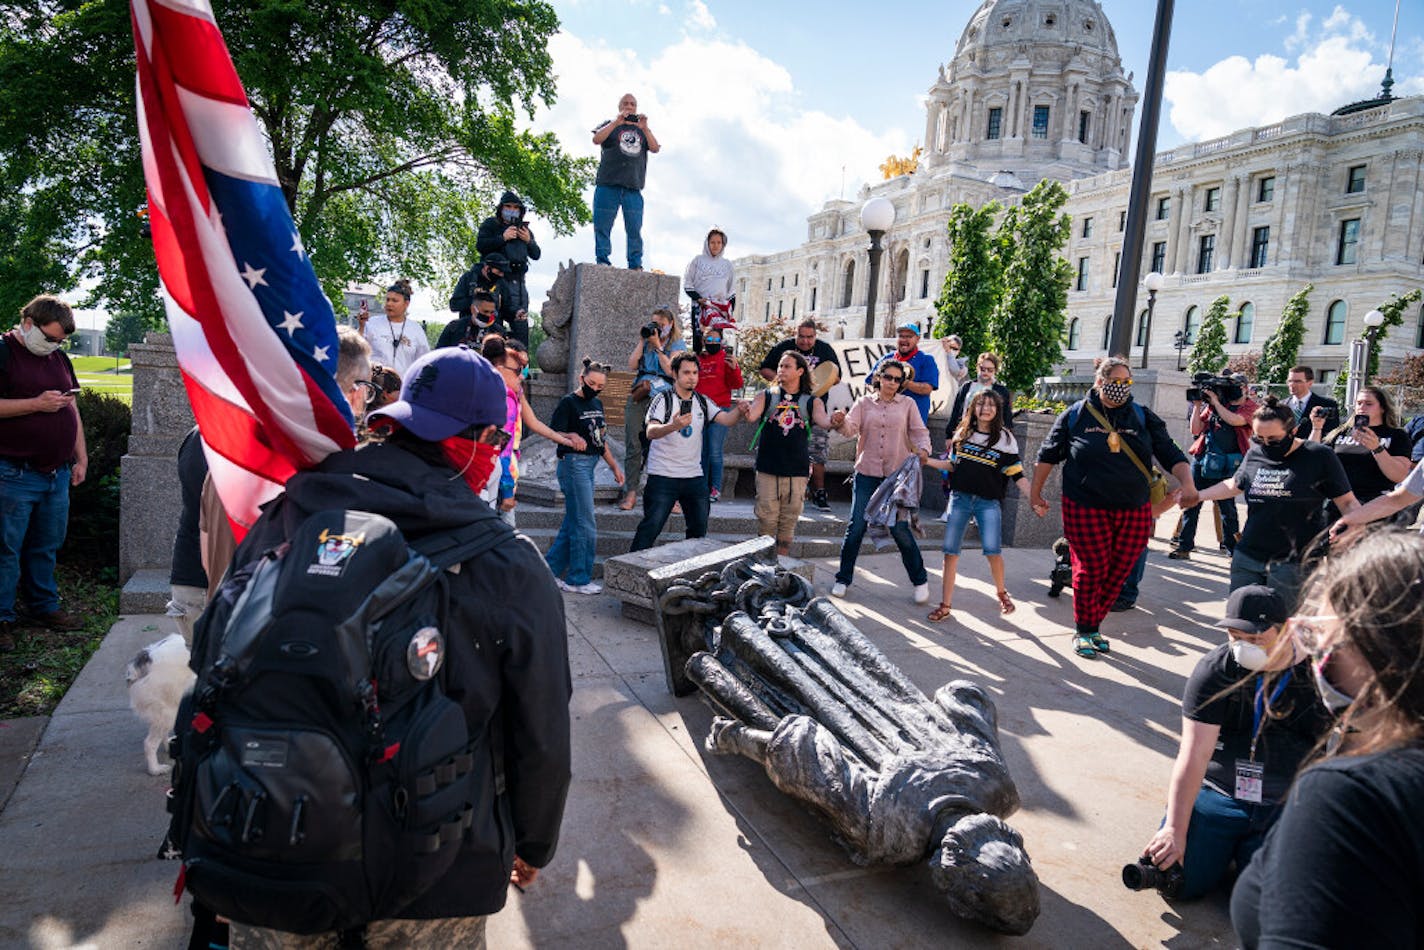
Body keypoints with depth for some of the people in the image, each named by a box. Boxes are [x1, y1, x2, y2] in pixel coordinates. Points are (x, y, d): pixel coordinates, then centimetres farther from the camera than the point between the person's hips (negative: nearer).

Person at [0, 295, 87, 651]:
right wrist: (37, 403, -16)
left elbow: (72, 411, 21)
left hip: (58, 473, 7)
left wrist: (81, 458, 17)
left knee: (46, 546, 14)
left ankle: (43, 606, 25)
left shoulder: (59, 358, 16)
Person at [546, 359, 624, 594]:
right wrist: (573, 437, -34)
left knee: (571, 523, 11)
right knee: (586, 525, -6)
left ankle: (549, 570, 20)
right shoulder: (568, 403, -9)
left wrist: (615, 467, 21)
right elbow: (554, 433, -15)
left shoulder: (597, 404, 15)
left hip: (589, 467, 8)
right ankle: (578, 580, 4)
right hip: (573, 464, -8)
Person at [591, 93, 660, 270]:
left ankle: (636, 265, -4)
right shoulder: (610, 124, 18)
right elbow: (596, 139, -1)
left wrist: (644, 128, -6)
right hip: (608, 184, -1)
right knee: (602, 225, -6)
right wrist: (616, 122, -9)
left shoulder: (642, 129, 24)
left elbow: (656, 148, 8)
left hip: (633, 186, 2)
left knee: (635, 228, -5)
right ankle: (602, 262, -3)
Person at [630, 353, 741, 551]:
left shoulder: (702, 403, 10)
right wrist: (674, 426, -43)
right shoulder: (663, 399, -7)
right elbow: (651, 432, -22)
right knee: (651, 526, -8)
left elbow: (726, 419, -2)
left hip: (694, 476, 6)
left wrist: (739, 410, -24)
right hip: (663, 476, -5)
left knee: (699, 529, 10)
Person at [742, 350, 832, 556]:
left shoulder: (811, 402, 7)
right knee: (766, 522, -1)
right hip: (768, 471, -1)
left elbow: (822, 421, -9)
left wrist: (833, 421, -32)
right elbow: (752, 413, -11)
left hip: (797, 473, 1)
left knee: (789, 523, 8)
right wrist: (746, 411, -35)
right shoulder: (766, 396, 6)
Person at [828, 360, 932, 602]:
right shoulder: (865, 403, 6)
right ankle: (843, 578, 15)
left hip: (897, 474, 0)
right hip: (867, 473, 1)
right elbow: (851, 428, -6)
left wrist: (923, 449, -19)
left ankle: (920, 580, 16)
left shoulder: (907, 404, 7)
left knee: (900, 528, -1)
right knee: (856, 527, 0)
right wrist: (840, 422, -29)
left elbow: (919, 431, 3)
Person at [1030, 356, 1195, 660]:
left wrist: (1187, 485, -12)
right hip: (1086, 509, -3)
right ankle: (1082, 631, 17)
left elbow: (1172, 456, 5)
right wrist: (1035, 493, 10)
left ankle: (1094, 626, 25)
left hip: (1134, 511, 3)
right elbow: (1048, 455, 10)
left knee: (1117, 574, 7)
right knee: (1090, 570, -1)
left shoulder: (1145, 418, 8)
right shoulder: (1075, 415, 2)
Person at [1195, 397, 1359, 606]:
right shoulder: (1254, 455, 7)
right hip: (1247, 559, 5)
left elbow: (1347, 502, -1)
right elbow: (1234, 485, 25)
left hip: (1293, 563, -4)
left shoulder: (1319, 457, -5)